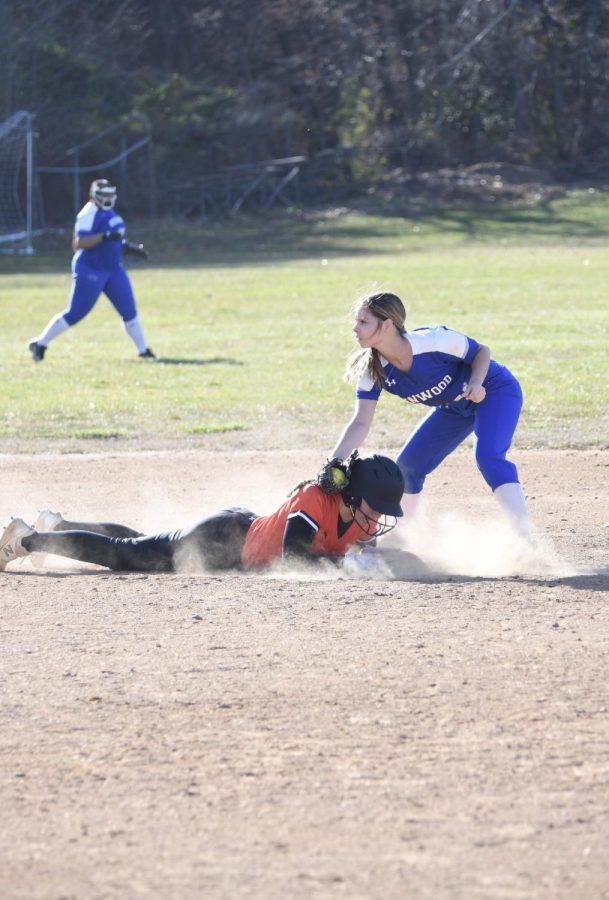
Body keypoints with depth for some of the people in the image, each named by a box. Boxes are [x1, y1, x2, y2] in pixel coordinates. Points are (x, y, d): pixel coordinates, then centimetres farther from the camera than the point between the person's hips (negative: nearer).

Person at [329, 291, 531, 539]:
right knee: (408, 465, 4)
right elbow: (361, 423, -21)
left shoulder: (434, 341, -34)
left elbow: (481, 351, -17)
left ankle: (525, 544, -31)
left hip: (494, 391, -7)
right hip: (454, 408, 7)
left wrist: (475, 383, -36)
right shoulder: (372, 370, -19)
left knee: (488, 457, -29)